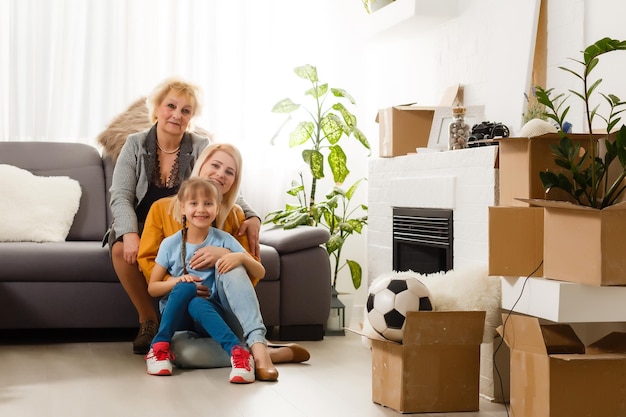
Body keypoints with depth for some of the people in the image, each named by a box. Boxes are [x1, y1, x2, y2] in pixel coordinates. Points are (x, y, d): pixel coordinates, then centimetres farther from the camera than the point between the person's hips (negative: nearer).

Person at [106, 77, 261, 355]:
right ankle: (148, 320, -11)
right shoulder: (135, 145, -2)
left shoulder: (201, 148, -2)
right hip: (142, 227, 0)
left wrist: (251, 217, -30)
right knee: (120, 248, -33)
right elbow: (120, 197, -11)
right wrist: (130, 234, -31)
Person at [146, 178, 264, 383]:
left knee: (196, 304, -38)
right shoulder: (170, 244, 2)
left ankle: (239, 353, -48)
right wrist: (177, 281, -15)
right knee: (186, 288, -33)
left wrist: (241, 257, -20)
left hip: (211, 313, -1)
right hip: (176, 315, 1)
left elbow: (260, 273, 0)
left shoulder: (224, 240, 1)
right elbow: (152, 287, 5)